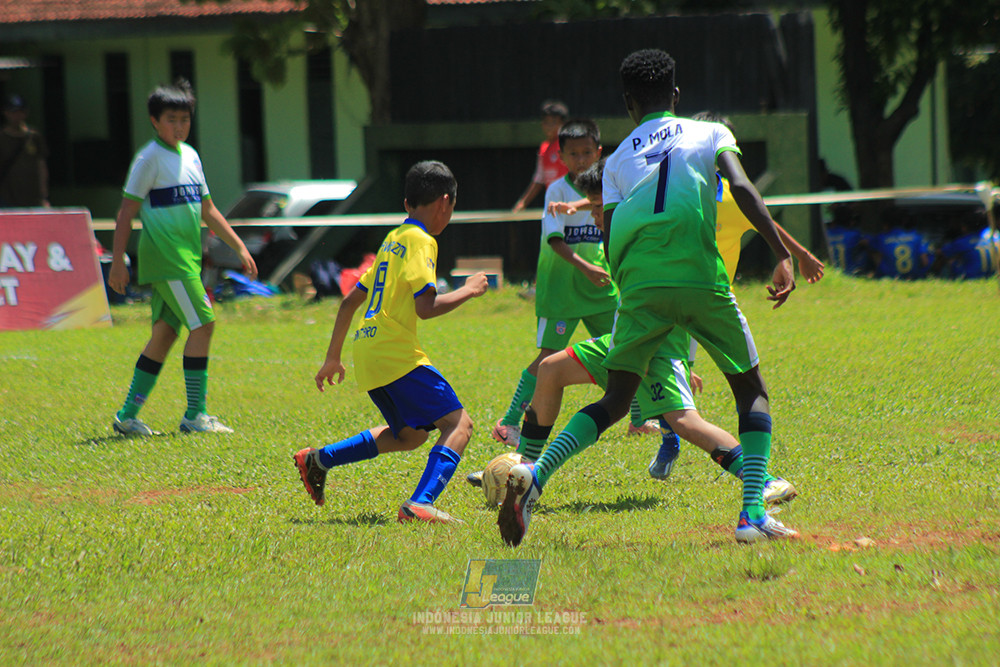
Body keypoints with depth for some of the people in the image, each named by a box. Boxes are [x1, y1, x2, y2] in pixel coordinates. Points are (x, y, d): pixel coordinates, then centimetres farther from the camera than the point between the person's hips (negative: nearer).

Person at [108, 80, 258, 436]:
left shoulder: (190, 156, 16)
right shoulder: (150, 158, -8)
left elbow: (207, 210, 23)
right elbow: (127, 211, -9)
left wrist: (239, 247, 19)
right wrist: (117, 261, -14)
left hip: (187, 257, 8)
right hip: (165, 256, -8)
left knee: (165, 333, 8)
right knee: (202, 324, -12)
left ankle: (128, 416, 12)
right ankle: (195, 415, -8)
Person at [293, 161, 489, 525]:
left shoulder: (393, 240, 21)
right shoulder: (420, 241, -7)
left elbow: (350, 301, 24)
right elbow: (426, 306, -18)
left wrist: (333, 358, 29)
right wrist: (468, 290, -3)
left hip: (368, 349, 9)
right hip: (395, 353, -9)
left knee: (410, 435, 23)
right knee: (458, 424, -11)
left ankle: (318, 459, 22)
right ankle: (420, 504, -28)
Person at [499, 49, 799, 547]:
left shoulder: (617, 160, 21)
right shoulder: (710, 134, 15)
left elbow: (610, 237, 14)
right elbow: (742, 189, -3)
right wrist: (783, 256, -7)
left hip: (638, 283, 2)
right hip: (699, 279, -2)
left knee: (615, 400, 10)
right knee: (751, 390, 11)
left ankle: (536, 473, -13)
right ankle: (753, 513, -4)